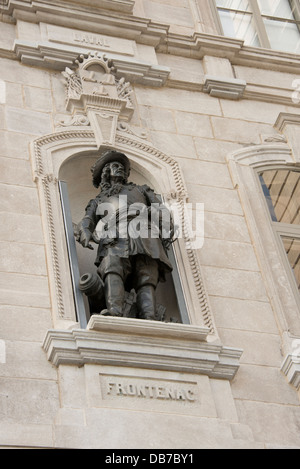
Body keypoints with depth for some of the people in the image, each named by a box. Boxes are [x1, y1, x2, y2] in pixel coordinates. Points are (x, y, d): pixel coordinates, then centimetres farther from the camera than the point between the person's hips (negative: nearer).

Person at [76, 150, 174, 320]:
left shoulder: (141, 190, 40)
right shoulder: (98, 201, 38)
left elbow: (162, 212, 26)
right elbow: (86, 222, 19)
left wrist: (166, 233, 4)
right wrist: (86, 234, -7)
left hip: (143, 236, 0)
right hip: (115, 239, 0)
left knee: (146, 279, -25)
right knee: (112, 270, -32)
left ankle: (149, 320, -46)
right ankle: (114, 311, -53)